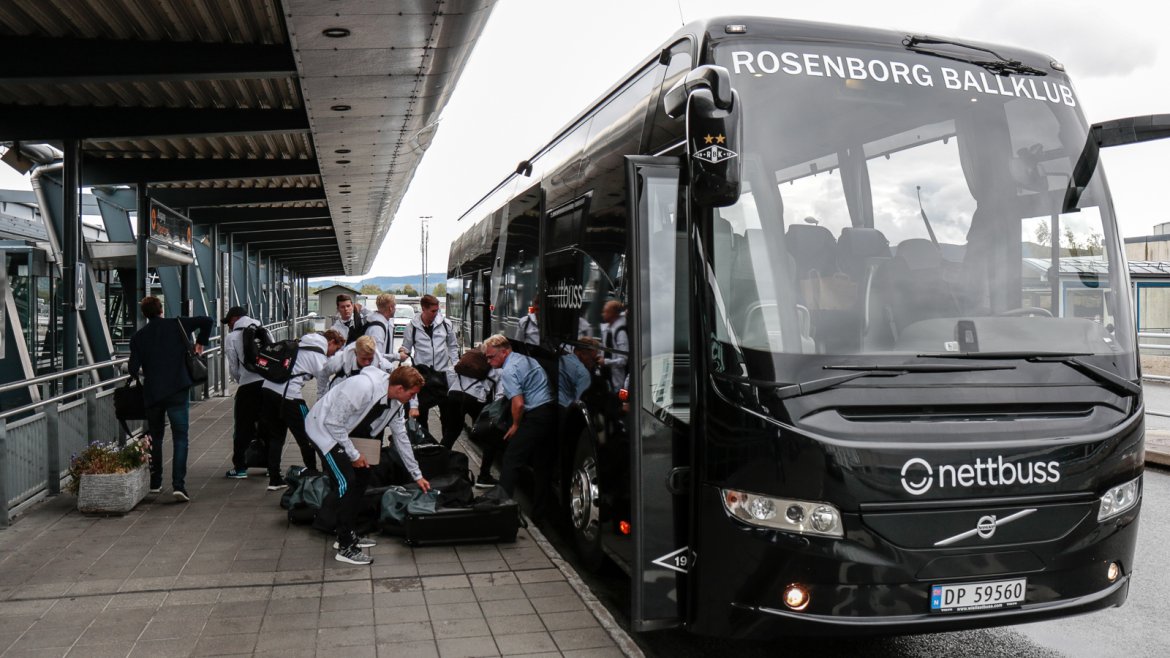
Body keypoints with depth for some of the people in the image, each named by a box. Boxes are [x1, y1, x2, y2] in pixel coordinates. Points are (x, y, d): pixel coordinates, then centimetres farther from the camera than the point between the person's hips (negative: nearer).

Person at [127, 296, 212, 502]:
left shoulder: (138, 337, 4)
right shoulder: (177, 325, 2)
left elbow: (133, 370, -1)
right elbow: (207, 320, -4)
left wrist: (138, 374, 22)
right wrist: (201, 342, 9)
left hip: (152, 394, 2)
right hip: (177, 392, -2)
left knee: (155, 438, 19)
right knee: (180, 439, -2)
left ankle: (155, 483, 25)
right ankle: (179, 485, -13)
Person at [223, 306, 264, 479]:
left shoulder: (231, 337, 2)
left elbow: (233, 368, 3)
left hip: (248, 385, -4)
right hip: (270, 382, 4)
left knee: (242, 427, 8)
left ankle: (240, 467, 12)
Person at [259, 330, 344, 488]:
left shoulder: (301, 345, 20)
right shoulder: (319, 356, -2)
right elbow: (323, 387, 2)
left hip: (268, 388, 8)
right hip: (287, 394, -8)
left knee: (276, 436, 15)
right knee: (306, 436, 7)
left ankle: (274, 479, 17)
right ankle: (312, 474, 17)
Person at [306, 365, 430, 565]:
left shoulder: (395, 402, -4)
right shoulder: (363, 386, -32)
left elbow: (401, 438, 7)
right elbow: (334, 422, -28)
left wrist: (417, 475, 10)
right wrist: (354, 455, -19)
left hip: (343, 432, 9)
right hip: (324, 428, -9)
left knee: (362, 475, 9)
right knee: (347, 482, -14)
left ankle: (348, 534, 21)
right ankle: (345, 547, -6)